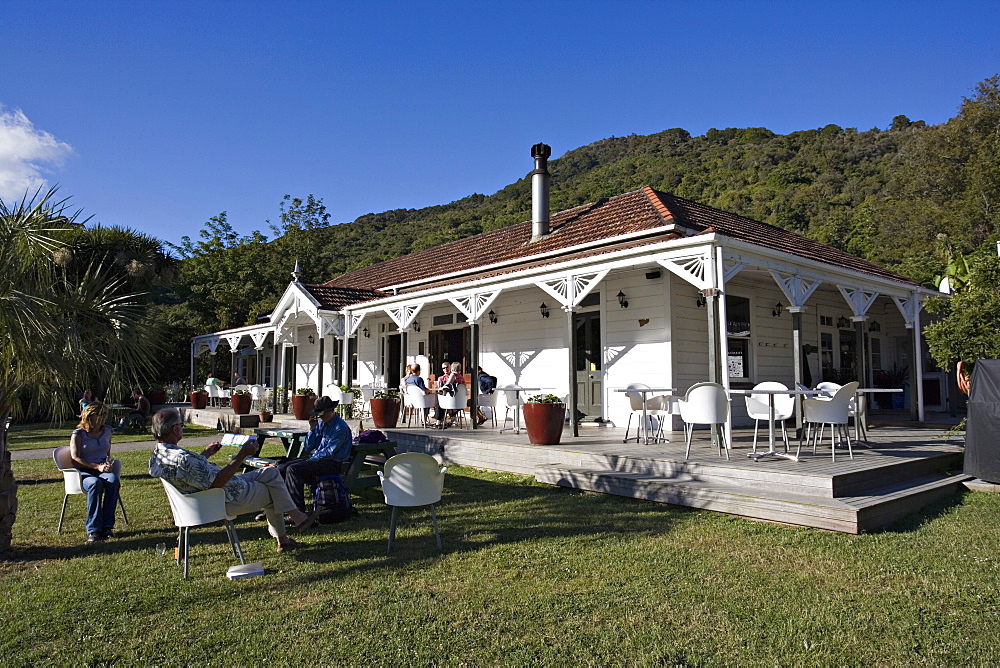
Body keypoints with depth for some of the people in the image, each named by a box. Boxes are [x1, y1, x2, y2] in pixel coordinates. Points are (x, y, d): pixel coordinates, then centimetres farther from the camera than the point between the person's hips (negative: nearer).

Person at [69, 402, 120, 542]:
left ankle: (107, 526, -31)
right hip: (83, 472, -3)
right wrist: (97, 467, -17)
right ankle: (93, 529, -35)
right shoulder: (78, 434, 0)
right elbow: (75, 458, -7)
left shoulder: (107, 431, 15)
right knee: (95, 483, -39)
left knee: (113, 480, -33)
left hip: (103, 470, 3)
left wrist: (109, 462, 3)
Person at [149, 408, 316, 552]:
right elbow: (217, 482, -32)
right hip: (229, 500, -10)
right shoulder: (183, 459, -35)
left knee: (270, 472, 17)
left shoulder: (157, 454, -2)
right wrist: (242, 454, -29)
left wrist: (206, 454, 20)